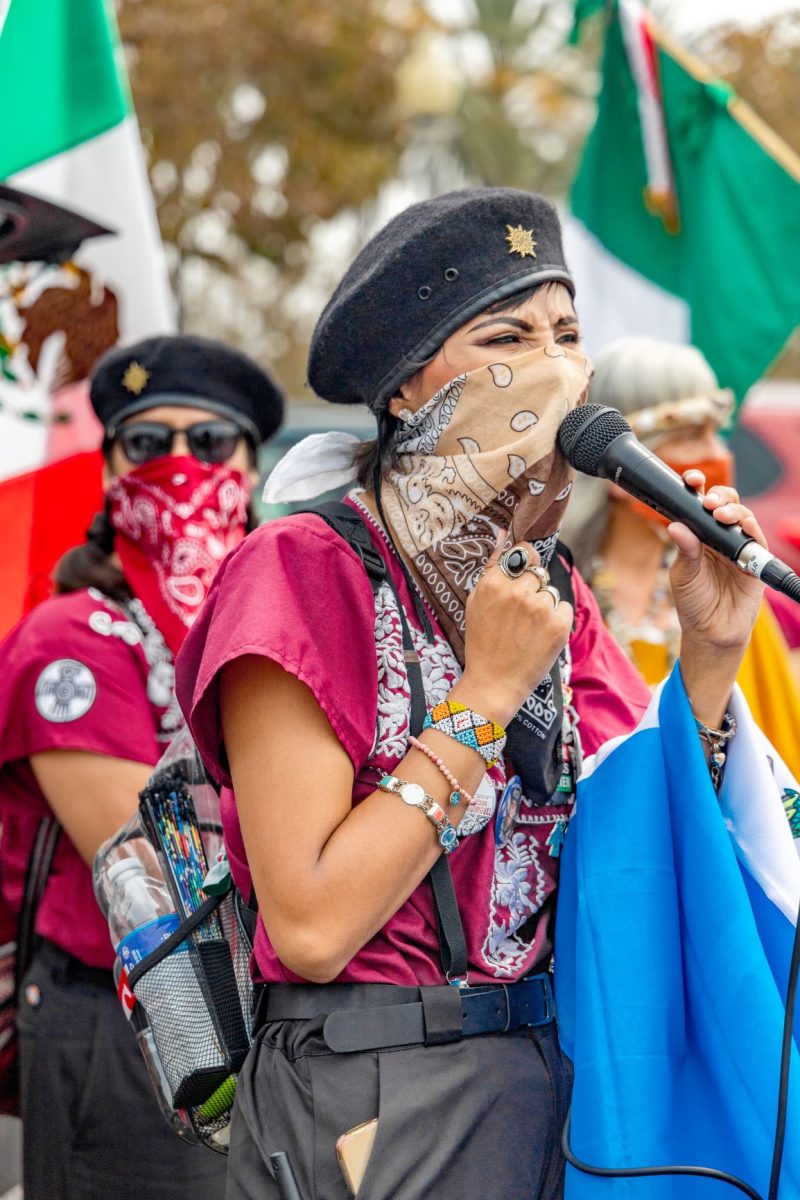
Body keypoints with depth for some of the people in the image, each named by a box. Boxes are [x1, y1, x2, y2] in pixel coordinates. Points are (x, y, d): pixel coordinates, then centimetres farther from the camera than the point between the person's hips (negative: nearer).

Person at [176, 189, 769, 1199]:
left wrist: (710, 655, -5)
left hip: (563, 1081, 7)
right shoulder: (306, 574, -13)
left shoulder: (550, 586, 7)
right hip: (371, 1106, -7)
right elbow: (309, 926, -20)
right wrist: (488, 693, -18)